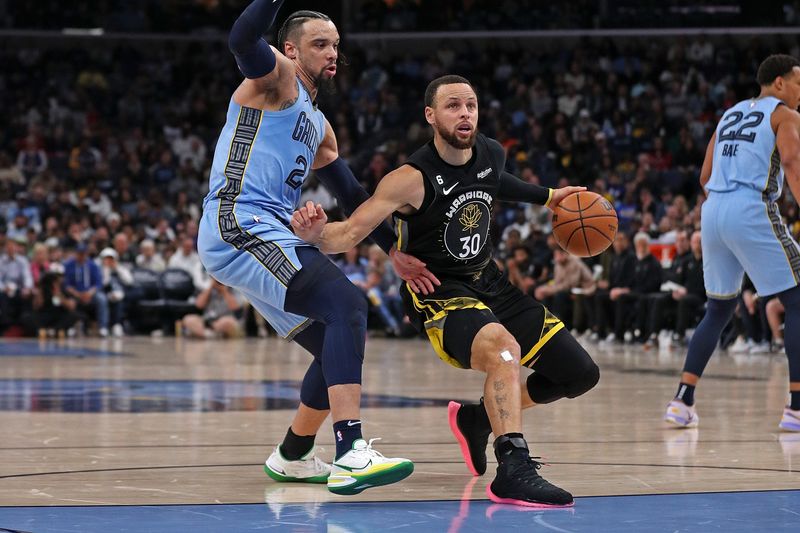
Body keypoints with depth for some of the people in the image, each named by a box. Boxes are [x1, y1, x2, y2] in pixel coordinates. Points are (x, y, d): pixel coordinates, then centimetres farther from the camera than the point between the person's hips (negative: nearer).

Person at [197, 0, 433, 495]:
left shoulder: (318, 126, 28)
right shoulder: (276, 75, 2)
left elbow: (353, 195, 28)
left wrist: (395, 251, 21)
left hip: (273, 239, 10)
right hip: (239, 226, -10)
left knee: (342, 344, 15)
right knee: (348, 303, -26)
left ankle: (292, 457, 32)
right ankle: (351, 455, -36)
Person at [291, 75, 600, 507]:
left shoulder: (492, 153, -3)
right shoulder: (412, 179, -23)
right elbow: (349, 234, -28)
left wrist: (546, 197, 22)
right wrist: (317, 235, -48)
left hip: (490, 284, 8)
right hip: (440, 295, -8)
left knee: (581, 374, 9)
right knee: (504, 347, -40)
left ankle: (477, 418, 26)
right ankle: (513, 471, -46)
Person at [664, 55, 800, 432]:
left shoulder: (731, 114, 24)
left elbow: (705, 178, 23)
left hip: (713, 211, 7)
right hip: (753, 209, -7)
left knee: (718, 310, 18)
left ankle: (682, 401, 10)